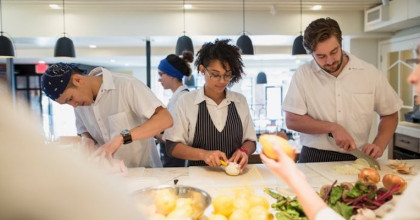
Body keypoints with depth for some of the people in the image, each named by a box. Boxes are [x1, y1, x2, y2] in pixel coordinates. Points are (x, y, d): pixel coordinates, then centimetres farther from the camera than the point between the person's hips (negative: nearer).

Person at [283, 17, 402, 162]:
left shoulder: (371, 74, 1)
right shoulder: (303, 74, -3)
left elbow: (390, 115, 12)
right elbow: (292, 120, -6)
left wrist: (379, 145, -4)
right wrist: (332, 127, -14)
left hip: (355, 160, 1)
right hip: (314, 158, -1)